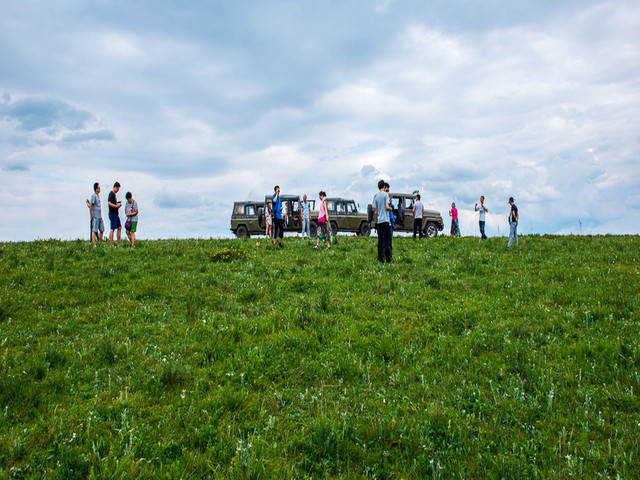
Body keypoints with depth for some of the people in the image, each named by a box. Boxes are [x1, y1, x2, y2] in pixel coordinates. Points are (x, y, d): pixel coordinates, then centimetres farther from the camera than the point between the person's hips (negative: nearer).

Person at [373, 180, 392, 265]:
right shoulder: (386, 194, -4)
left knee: (380, 240, 6)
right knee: (386, 240, -5)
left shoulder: (376, 196, 11)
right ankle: (388, 260, -8)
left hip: (378, 220, 5)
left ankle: (381, 260, 6)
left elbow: (375, 210, 11)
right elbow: (387, 207, -12)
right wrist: (390, 208, 8)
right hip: (385, 219, -5)